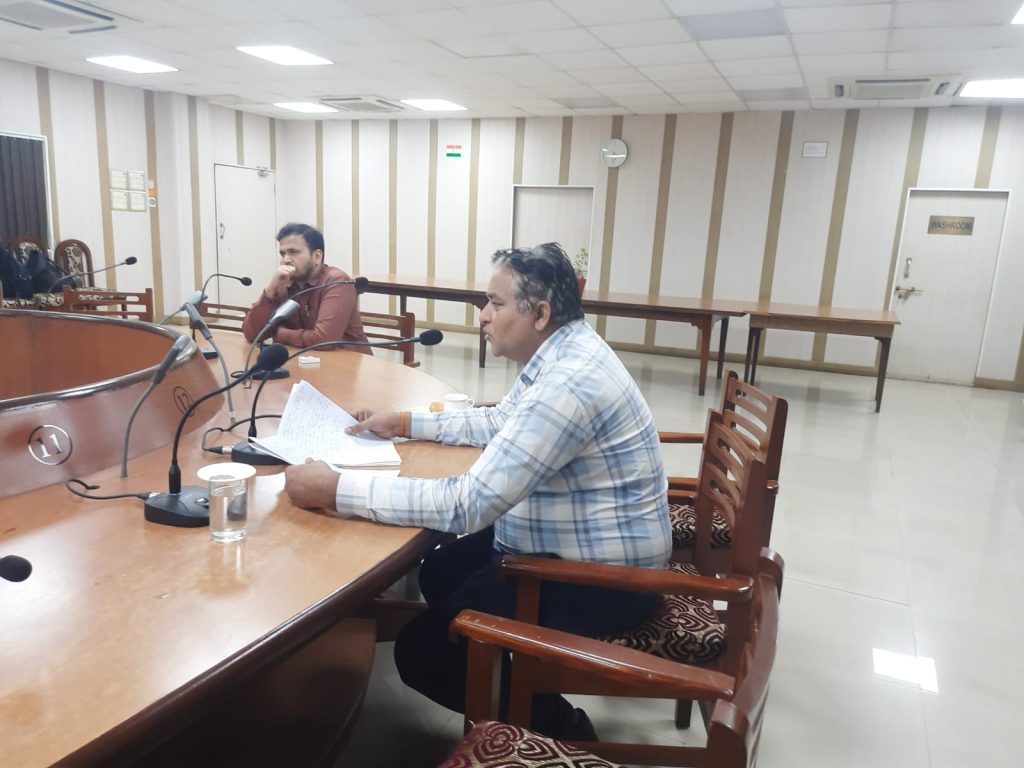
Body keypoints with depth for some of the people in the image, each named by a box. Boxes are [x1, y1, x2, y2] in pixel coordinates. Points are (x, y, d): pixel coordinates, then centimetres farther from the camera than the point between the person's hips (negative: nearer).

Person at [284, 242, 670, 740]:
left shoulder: (567, 384, -31)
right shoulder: (562, 352, 1)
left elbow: (468, 504, -33)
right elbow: (499, 422, 17)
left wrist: (336, 489, -30)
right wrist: (407, 423, 10)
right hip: (577, 544, 10)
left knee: (420, 652, -5)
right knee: (439, 573, 20)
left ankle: (558, 727, 12)